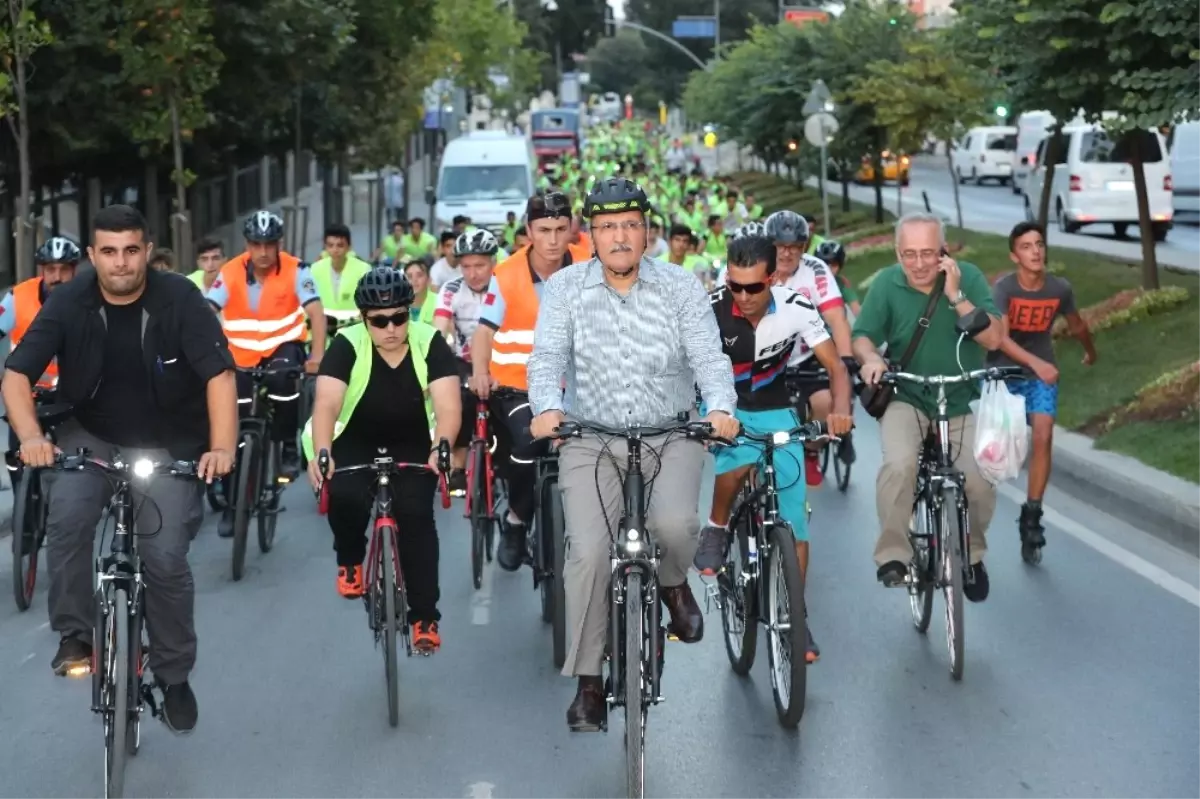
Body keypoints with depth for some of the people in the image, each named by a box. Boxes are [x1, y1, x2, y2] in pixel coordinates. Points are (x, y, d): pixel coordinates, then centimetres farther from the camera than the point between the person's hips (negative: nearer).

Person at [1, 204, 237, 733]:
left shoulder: (179, 299, -16)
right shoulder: (68, 303, -11)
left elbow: (219, 374, -21)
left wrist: (222, 447, -35)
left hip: (168, 445, -1)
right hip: (91, 437, 1)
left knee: (166, 559, -10)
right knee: (66, 519, -27)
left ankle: (174, 676, 10)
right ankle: (75, 635, -8)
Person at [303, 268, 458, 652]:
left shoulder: (430, 343, -16)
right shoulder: (347, 345, -18)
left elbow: (448, 406, -25)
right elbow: (326, 404, -28)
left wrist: (442, 446, -45)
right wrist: (321, 452, -46)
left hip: (413, 446, 0)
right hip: (355, 443, 0)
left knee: (416, 515, -19)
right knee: (345, 497, -28)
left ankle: (425, 617, -8)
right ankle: (350, 560, 4)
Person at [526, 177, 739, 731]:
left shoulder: (681, 288, 0)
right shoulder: (566, 288, 1)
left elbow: (709, 357, -9)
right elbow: (548, 356, -9)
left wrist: (721, 407, -29)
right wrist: (548, 406, -30)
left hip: (670, 436, 0)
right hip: (591, 441, 0)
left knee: (675, 523, -28)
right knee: (589, 553, -13)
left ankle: (673, 583, 9)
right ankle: (587, 682, 1)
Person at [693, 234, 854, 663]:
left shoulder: (796, 309, -18)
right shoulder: (712, 308, -23)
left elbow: (836, 366, -14)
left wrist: (841, 410, -34)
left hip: (775, 411, 2)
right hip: (724, 407, -2)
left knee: (793, 515, -2)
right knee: (740, 461, -36)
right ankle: (716, 531, -6)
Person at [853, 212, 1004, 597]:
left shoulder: (968, 277, -7)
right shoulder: (886, 284, -6)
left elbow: (993, 338, -14)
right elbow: (863, 336, -2)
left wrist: (955, 296, -23)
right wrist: (871, 358, -24)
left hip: (964, 402, 1)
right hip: (907, 399, -1)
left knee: (979, 482, -17)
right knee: (899, 464, -30)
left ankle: (972, 554, 12)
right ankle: (893, 554, -17)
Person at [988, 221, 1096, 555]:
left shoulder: (1060, 288, -10)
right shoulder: (1003, 288, -21)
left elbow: (1076, 324, 11)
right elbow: (1001, 338, -32)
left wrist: (1090, 352, 28)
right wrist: (1036, 363, -45)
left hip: (1042, 374, 2)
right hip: (1003, 371, -2)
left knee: (1043, 439, -15)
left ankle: (1032, 515, -9)